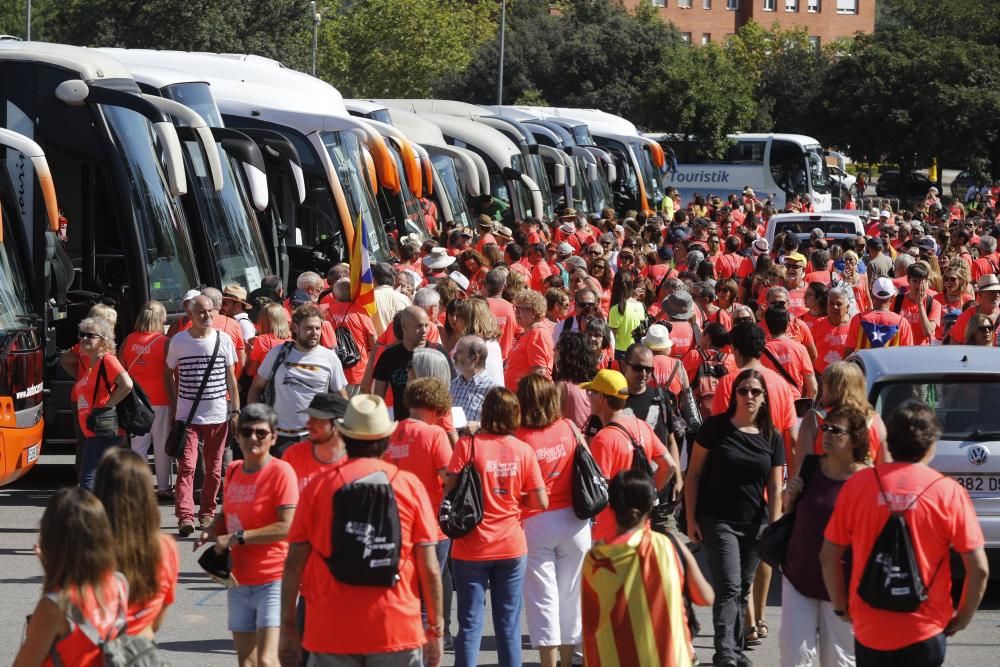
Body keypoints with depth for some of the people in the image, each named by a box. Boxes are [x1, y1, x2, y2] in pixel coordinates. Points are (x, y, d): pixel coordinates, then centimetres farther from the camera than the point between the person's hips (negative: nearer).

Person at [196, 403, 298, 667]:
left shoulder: (281, 471, -13)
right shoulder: (233, 470, 9)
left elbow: (286, 527, -20)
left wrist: (237, 537, -19)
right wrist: (212, 531, 2)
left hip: (273, 579, -7)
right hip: (239, 582, 7)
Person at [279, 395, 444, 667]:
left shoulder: (319, 486, 0)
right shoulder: (409, 485, -1)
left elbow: (294, 564, 0)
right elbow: (429, 568, -2)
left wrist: (288, 627, 7)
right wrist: (436, 628, 7)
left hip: (331, 633, 1)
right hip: (396, 631, 0)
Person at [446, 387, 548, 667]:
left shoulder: (467, 445, -10)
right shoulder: (524, 451, -3)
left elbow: (449, 490, -12)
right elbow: (540, 502, -2)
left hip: (471, 549, -2)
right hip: (511, 548, 2)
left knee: (470, 623, 2)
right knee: (508, 624, 10)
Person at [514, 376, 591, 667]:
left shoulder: (518, 438, -12)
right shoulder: (569, 428, -2)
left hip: (535, 523, -3)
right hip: (573, 520, 3)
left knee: (543, 597, 3)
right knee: (570, 593, 14)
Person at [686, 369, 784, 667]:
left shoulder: (772, 438, 4)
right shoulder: (715, 427, -5)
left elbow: (775, 488, 6)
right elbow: (694, 474, -2)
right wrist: (691, 519, -6)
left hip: (755, 524, 4)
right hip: (718, 521, -4)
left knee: (743, 589, 11)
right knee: (729, 587, -13)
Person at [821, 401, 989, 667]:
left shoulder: (857, 485, -4)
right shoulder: (948, 492, -9)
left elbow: (829, 557, 0)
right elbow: (979, 569, -8)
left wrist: (841, 608, 14)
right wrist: (962, 618, 6)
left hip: (869, 631, 2)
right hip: (925, 633, -1)